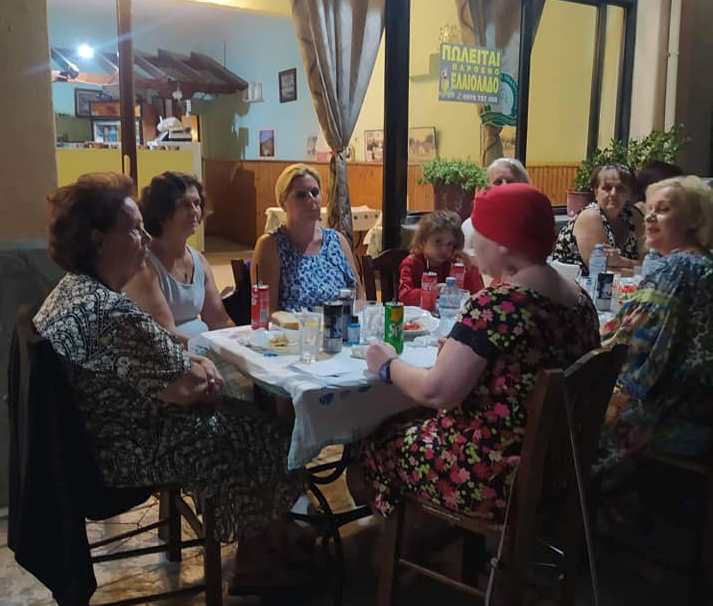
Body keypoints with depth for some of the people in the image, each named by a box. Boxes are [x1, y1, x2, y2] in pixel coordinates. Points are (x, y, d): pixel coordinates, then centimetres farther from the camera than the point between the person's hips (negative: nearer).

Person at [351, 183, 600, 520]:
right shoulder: (580, 300, 1)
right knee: (411, 426, 25)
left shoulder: (495, 303, -24)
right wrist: (460, 346, 14)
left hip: (494, 477, -8)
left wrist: (388, 365, -7)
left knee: (375, 444, 15)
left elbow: (436, 391, -26)